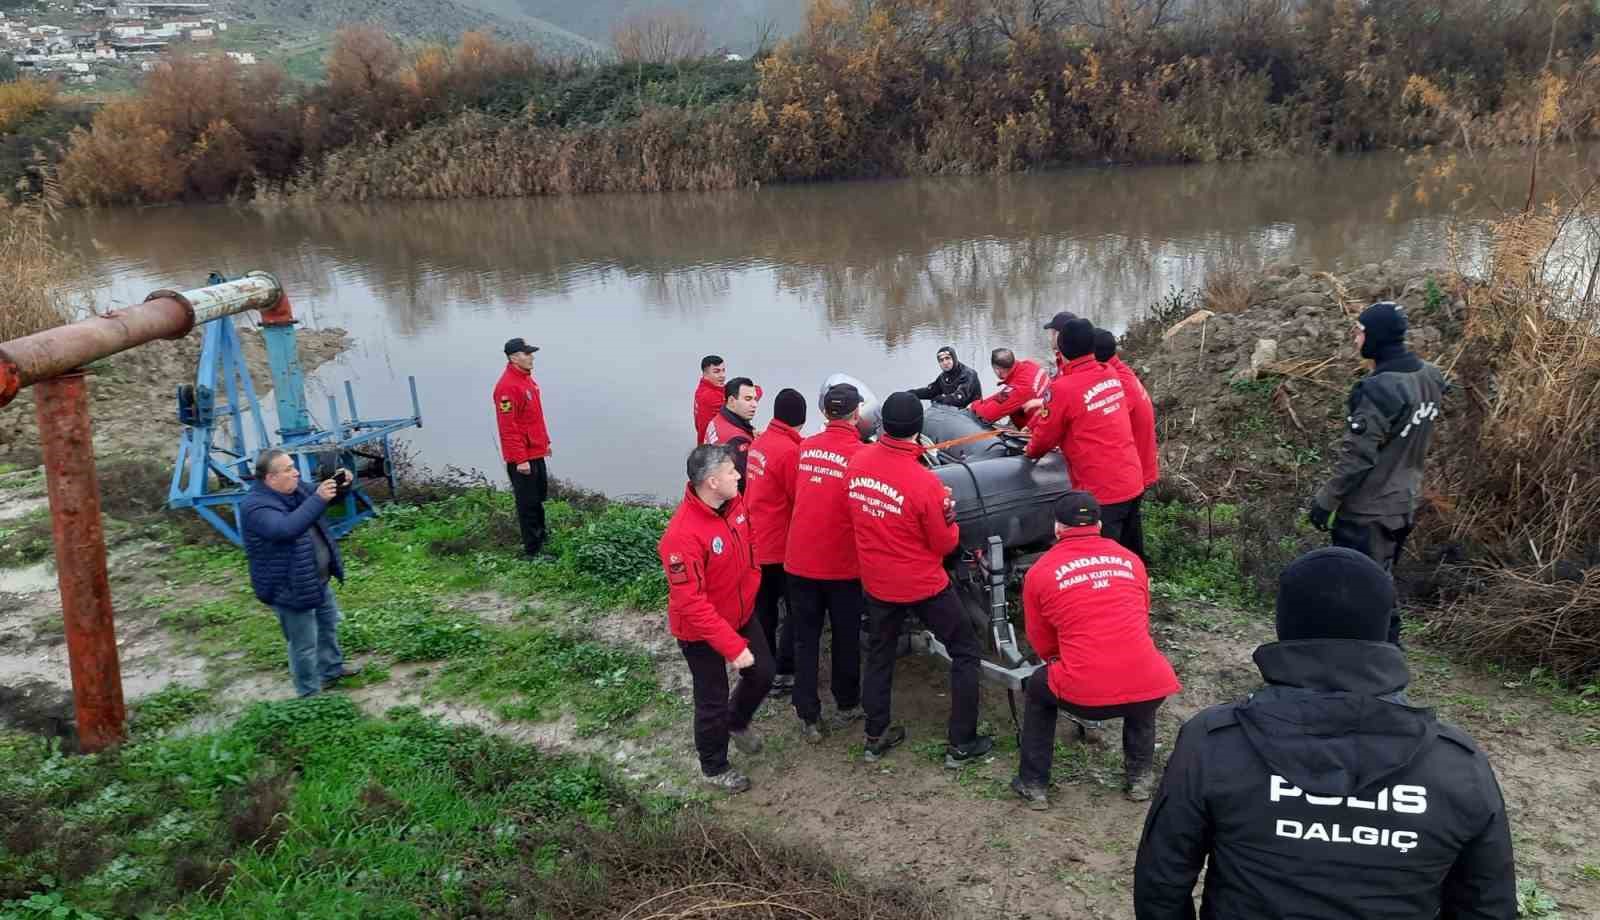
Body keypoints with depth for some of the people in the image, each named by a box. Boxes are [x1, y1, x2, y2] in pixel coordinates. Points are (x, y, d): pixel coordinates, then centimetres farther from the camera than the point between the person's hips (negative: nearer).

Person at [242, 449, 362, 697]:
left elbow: (314, 496, 16)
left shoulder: (294, 489, -1)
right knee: (305, 645, 3)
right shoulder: (256, 508, -28)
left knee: (329, 622, 27)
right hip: (289, 589, -10)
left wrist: (338, 484, -7)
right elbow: (287, 528, -45)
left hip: (317, 579, 10)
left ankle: (331, 670, 48)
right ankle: (310, 694, 20)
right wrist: (318, 499, -46)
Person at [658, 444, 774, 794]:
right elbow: (691, 603, -31)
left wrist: (751, 584, 9)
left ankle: (737, 722, 50)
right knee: (713, 699, 10)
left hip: (742, 614, 7)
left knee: (763, 673, 19)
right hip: (701, 632, -7)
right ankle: (714, 768, 37)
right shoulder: (683, 535, -35)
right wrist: (732, 646, -29)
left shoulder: (734, 503, -12)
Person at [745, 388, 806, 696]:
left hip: (757, 541, 8)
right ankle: (784, 672, 9)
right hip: (782, 545, -8)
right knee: (797, 609, 6)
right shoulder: (790, 451, -22)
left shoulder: (758, 443, 5)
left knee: (763, 607, 18)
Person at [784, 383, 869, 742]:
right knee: (846, 636, 16)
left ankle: (808, 717, 15)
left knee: (805, 638, 12)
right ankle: (847, 704, 32)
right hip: (842, 563, -3)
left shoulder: (804, 448, 1)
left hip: (800, 561, 3)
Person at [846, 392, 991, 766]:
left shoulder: (857, 462, -11)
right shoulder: (924, 482, -27)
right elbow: (945, 544, -14)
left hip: (876, 583, 5)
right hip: (923, 585, -5)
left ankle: (875, 737, 32)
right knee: (965, 652, 12)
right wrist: (949, 517, 4)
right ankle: (961, 745, 15)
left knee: (879, 656, 22)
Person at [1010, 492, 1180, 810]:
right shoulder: (1129, 559, 13)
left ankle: (1034, 785, 29)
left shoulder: (1039, 572, 5)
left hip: (1082, 693, -2)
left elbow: (1041, 644, 15)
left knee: (1036, 690, 29)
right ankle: (1139, 777, 36)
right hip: (1150, 689, 3)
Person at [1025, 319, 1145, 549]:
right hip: (1133, 483, 7)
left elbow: (1046, 437, -3)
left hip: (1102, 493, -7)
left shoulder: (1062, 389, -17)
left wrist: (1031, 452, 18)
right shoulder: (1112, 376, 4)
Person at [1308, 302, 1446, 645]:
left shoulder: (1379, 389, -25)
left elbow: (1357, 456, -22)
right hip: (1404, 503, 9)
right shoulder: (1431, 377, 2)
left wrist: (1325, 500, -14)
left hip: (1368, 510, -9)